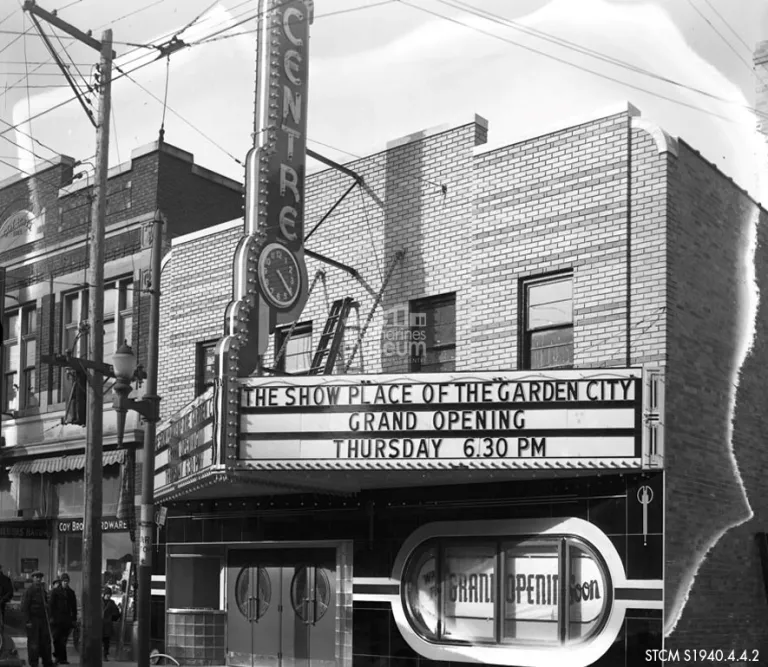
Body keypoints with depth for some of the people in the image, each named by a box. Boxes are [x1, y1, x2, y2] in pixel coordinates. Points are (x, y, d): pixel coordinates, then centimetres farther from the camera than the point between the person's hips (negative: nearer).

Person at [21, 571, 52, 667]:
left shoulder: (43, 590, 14)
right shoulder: (29, 591, -8)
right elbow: (24, 607, -12)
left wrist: (47, 618, 14)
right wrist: (27, 621, -17)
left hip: (43, 620, 7)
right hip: (32, 621, -7)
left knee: (46, 641, 8)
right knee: (33, 643, -2)